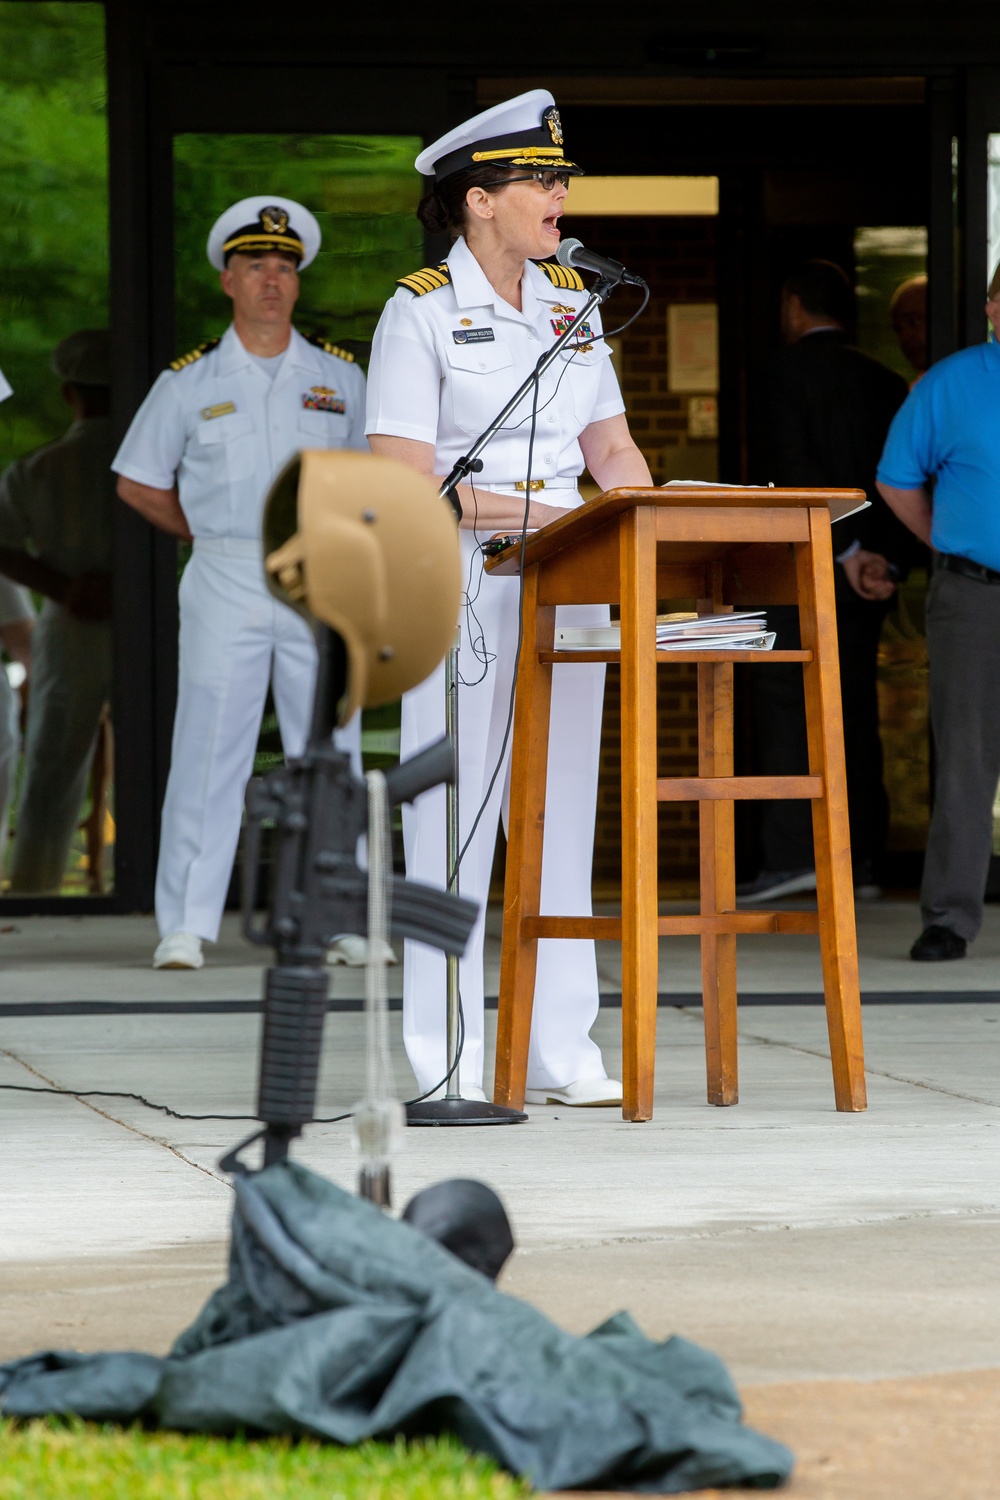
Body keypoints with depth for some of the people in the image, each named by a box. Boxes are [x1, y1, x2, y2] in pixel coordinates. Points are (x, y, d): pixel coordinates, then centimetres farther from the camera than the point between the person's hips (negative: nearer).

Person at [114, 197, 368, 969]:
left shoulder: (339, 375, 10)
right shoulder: (190, 382, 6)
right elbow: (138, 482, 13)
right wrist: (215, 533, 9)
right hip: (226, 582, -2)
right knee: (209, 747, -6)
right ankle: (186, 926, -5)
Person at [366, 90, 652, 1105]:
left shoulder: (572, 304, 13)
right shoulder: (420, 312, -5)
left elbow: (611, 447, 14)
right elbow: (404, 480, -12)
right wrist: (524, 510, -21)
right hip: (458, 581, -6)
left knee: (561, 810, 5)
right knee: (455, 814, -5)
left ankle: (560, 1051, 9)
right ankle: (447, 1059, -1)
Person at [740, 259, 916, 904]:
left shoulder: (790, 368, -4)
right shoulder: (885, 382, 15)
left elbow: (799, 465, -14)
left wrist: (849, 548, -14)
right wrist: (888, 560, 0)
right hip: (872, 567, 7)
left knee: (785, 699, -8)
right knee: (854, 705, 9)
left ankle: (794, 852, -17)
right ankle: (860, 860, 7)